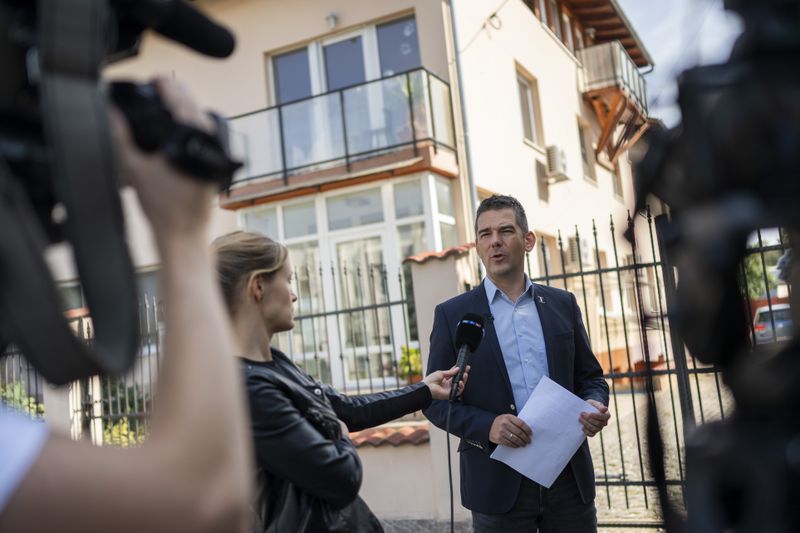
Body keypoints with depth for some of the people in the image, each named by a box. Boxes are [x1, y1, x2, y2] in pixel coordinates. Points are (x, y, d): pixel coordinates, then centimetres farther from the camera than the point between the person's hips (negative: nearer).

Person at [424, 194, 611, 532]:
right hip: (499, 483, -2)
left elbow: (590, 376, 13)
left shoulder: (562, 304, 8)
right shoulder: (452, 314, 0)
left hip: (569, 476, 3)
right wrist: (487, 426, -17)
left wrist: (595, 404, -8)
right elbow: (436, 399, -1)